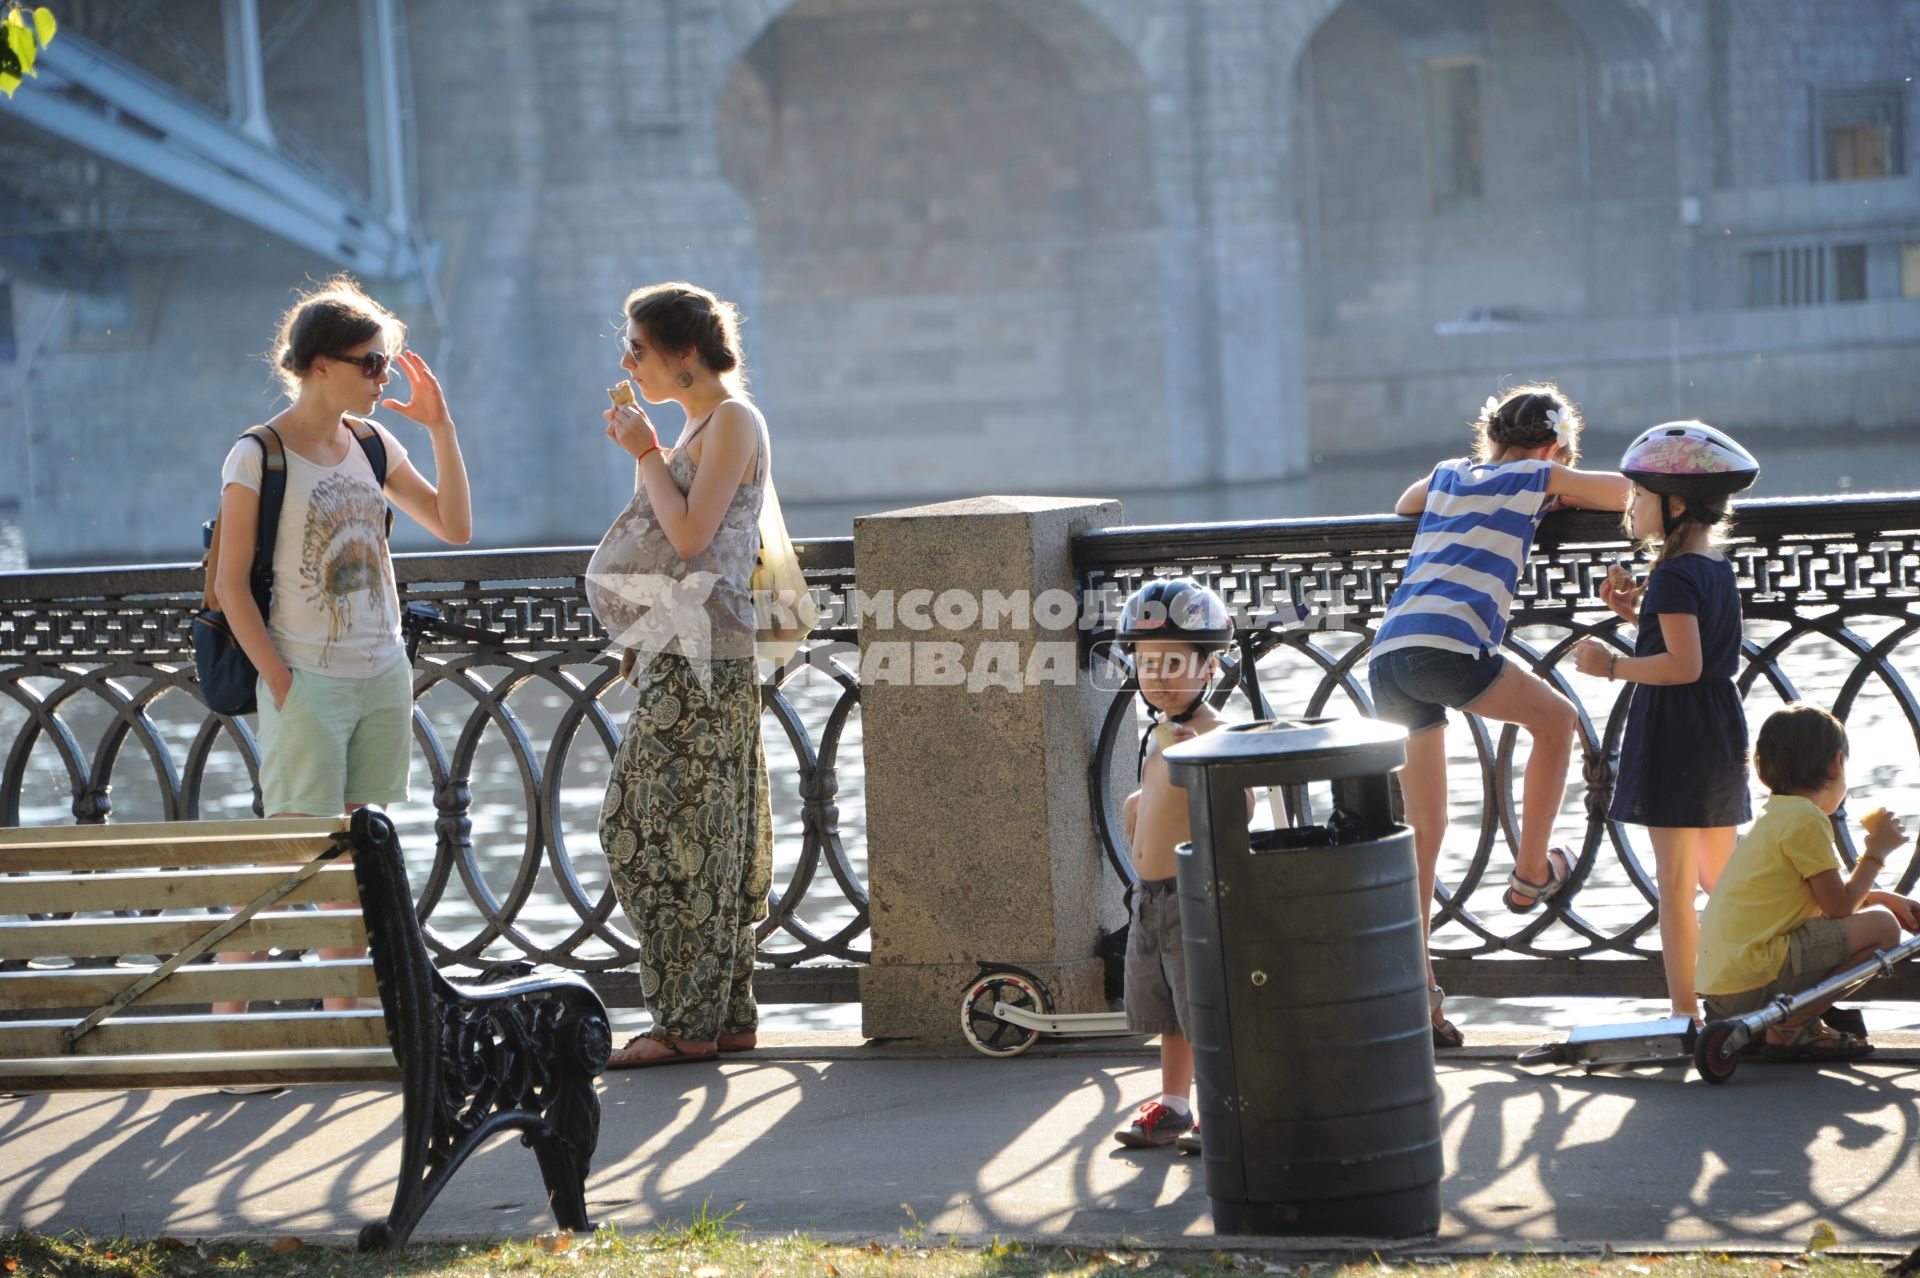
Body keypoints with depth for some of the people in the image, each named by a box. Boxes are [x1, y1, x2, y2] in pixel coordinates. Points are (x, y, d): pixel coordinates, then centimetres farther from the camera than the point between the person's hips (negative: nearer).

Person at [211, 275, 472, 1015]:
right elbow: (230, 586, -10)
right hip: (309, 684, -6)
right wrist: (283, 686, -14)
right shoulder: (257, 457, -9)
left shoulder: (371, 445, 8)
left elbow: (455, 527, 9)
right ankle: (226, 1016, 1)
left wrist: (440, 427, 2)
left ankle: (343, 1017, 15)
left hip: (384, 679, 6)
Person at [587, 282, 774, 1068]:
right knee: (699, 836, 10)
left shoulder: (732, 421, -9)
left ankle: (690, 1024, -6)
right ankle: (727, 1018, 13)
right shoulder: (699, 425, 19)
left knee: (670, 830, -9)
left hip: (701, 658, -10)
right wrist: (640, 452, 13)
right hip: (676, 652, 10)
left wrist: (647, 452, -9)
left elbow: (690, 533, -18)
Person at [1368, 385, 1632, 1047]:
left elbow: (1404, 505, 51)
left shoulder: (1448, 473, 29)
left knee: (1424, 827, 12)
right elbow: (1628, 493, 18)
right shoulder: (1535, 478, 13)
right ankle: (1531, 872, 20)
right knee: (1556, 718, 19)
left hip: (1385, 660, 6)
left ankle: (1416, 986, 10)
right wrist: (1569, 491, 34)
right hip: (1445, 649, -6)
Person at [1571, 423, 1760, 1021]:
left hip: (1674, 739, -9)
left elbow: (1684, 665, -24)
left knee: (1675, 881, -4)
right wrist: (1637, 614, 10)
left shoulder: (1674, 575, -16)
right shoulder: (1717, 567, 11)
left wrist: (1612, 666, -16)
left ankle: (1685, 1011, -3)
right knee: (1721, 880, 16)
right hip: (1721, 731, 9)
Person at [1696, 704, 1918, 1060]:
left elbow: (1831, 894, 29)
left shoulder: (1776, 816, 19)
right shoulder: (1807, 820, -11)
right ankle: (1787, 1030, -7)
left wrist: (1886, 898, 19)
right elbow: (1840, 906, -9)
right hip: (1752, 982, -10)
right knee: (1881, 928, -8)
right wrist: (1875, 852, 3)